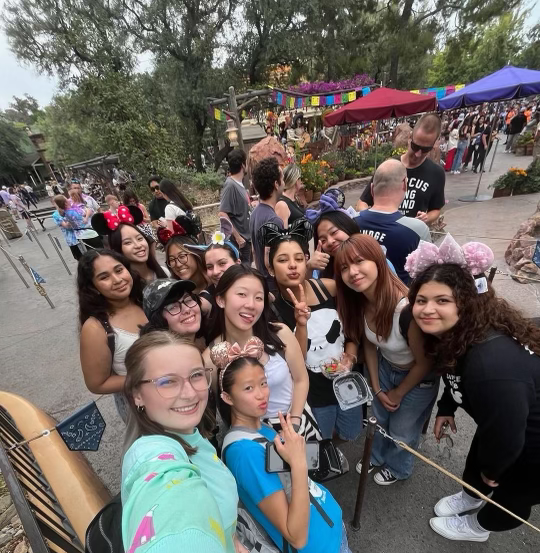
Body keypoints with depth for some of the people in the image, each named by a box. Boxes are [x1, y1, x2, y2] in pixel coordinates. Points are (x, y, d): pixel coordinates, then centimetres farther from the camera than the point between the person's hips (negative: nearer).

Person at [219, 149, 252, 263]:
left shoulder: (240, 184, 10)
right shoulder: (230, 185, -15)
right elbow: (223, 214, -20)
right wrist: (237, 237, -19)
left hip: (246, 238, 9)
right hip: (238, 241, -8)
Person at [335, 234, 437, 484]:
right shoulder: (359, 301, -21)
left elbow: (424, 363, -22)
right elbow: (369, 344, -4)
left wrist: (398, 393, -7)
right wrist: (377, 388, 0)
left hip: (418, 378, -4)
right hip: (385, 367, 5)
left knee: (402, 431, 22)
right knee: (379, 418, 27)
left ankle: (397, 468, 56)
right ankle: (377, 456, 60)